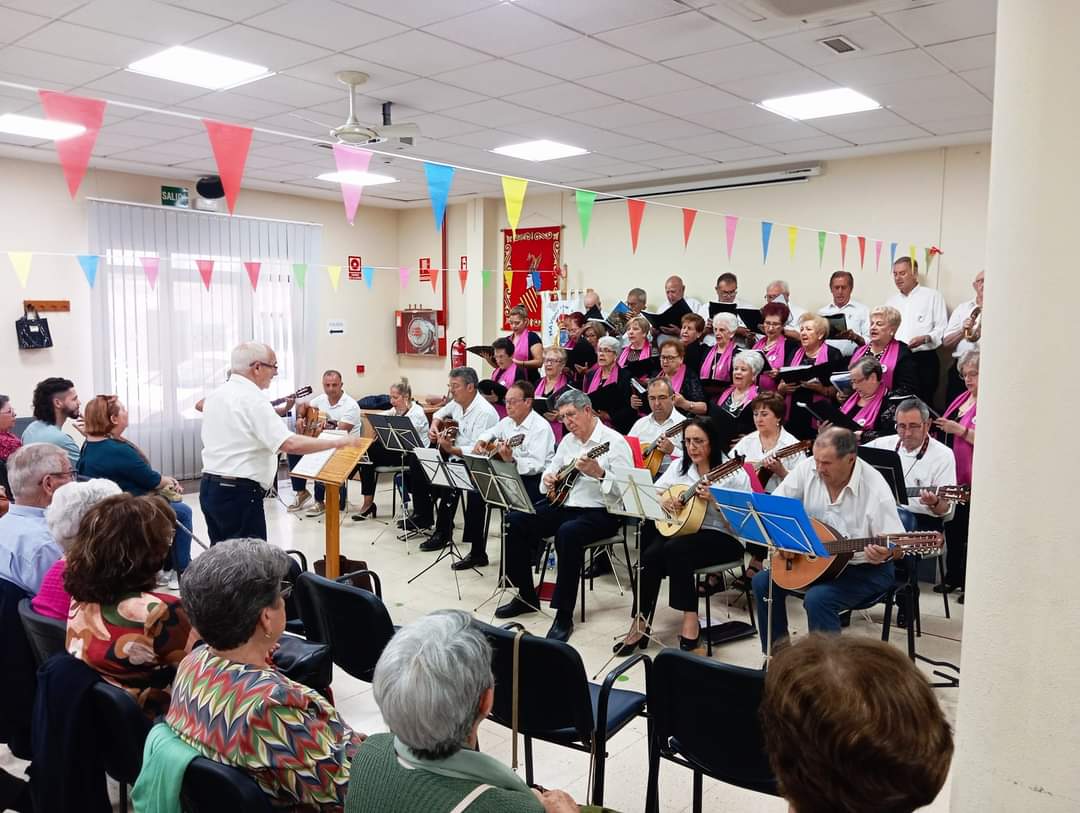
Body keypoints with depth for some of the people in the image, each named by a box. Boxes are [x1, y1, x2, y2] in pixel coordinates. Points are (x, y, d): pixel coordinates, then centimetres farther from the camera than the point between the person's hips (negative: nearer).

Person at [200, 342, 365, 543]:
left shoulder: (215, 395, 10)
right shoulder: (252, 400, -17)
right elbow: (291, 444, -26)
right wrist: (337, 442, -18)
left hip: (210, 486, 9)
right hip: (238, 493, -9)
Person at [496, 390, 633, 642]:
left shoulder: (614, 442, -10)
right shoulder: (568, 440, 13)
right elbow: (552, 470, 24)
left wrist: (598, 473, -31)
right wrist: (548, 479, 1)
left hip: (600, 512, -8)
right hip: (563, 505, 8)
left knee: (568, 532, -37)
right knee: (515, 521, -9)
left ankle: (564, 615, -25)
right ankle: (526, 595, 5)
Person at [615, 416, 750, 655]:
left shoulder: (733, 473, -7)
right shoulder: (679, 467, 10)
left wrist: (714, 499, -25)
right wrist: (661, 501, -10)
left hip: (723, 537, -5)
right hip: (681, 529, 5)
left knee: (674, 549, -32)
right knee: (651, 554, -25)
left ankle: (690, 620, -22)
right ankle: (641, 622, -16)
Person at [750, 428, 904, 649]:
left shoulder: (875, 489, -22)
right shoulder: (807, 469, -9)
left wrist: (883, 554, -39)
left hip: (865, 569, -6)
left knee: (817, 598, -29)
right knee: (763, 582, -7)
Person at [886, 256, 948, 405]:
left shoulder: (932, 296, 5)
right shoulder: (891, 300, 22)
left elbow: (942, 329, -2)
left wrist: (924, 339, -18)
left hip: (923, 360, -4)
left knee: (921, 404, -8)